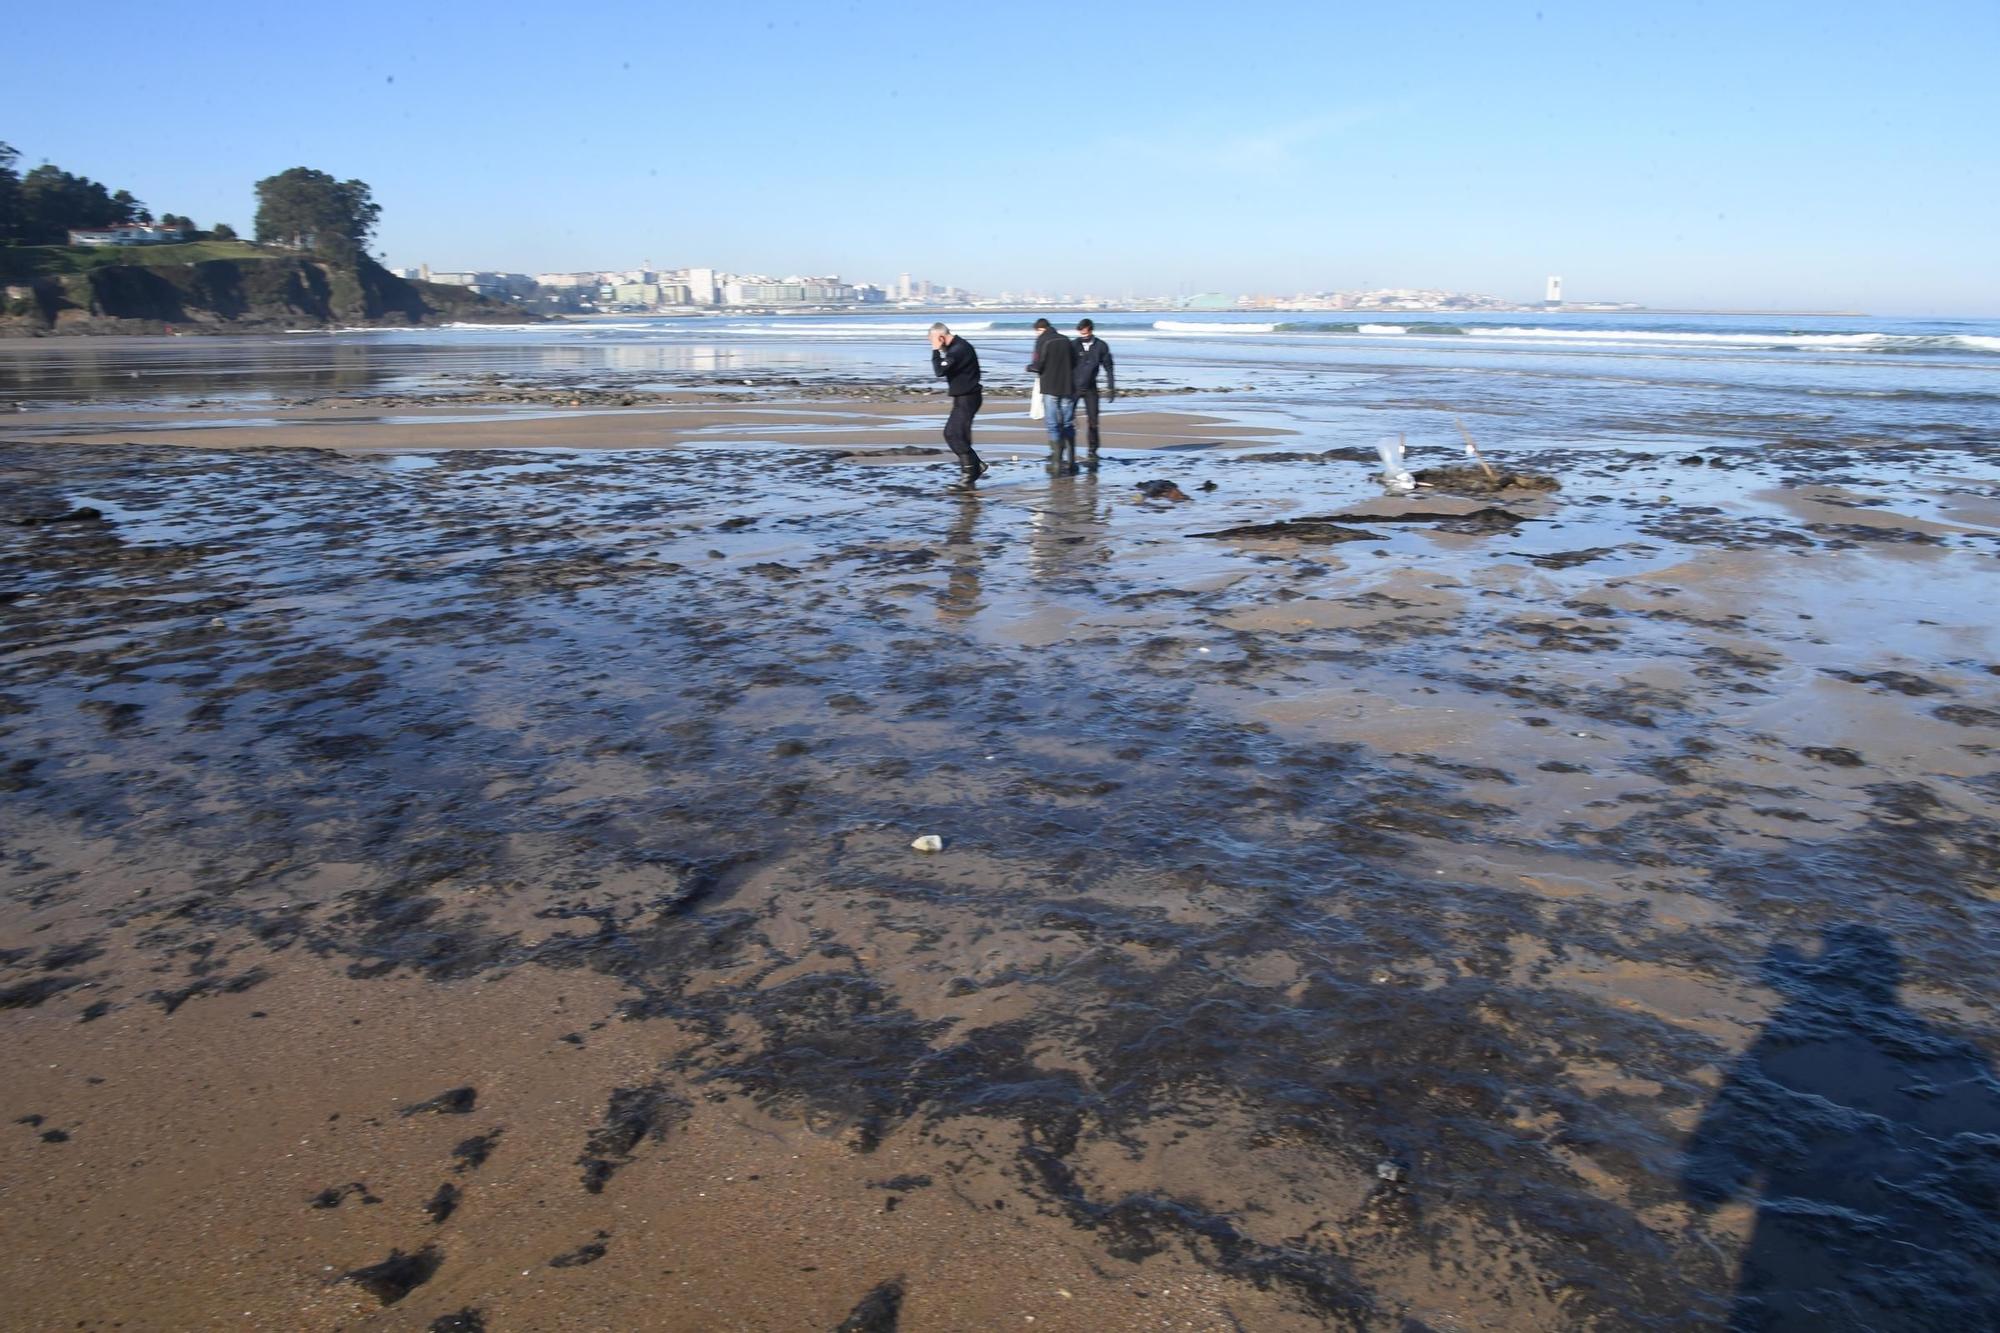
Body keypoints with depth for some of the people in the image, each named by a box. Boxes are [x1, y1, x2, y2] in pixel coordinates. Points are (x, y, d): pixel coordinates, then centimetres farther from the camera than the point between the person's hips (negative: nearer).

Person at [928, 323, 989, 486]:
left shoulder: (958, 349, -21)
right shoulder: (957, 346, 12)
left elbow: (939, 371, -25)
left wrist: (935, 351, -17)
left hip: (967, 399, -11)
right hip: (963, 398, 11)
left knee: (957, 435, -9)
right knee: (950, 433, 12)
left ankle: (971, 471, -3)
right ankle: (976, 466, 15)